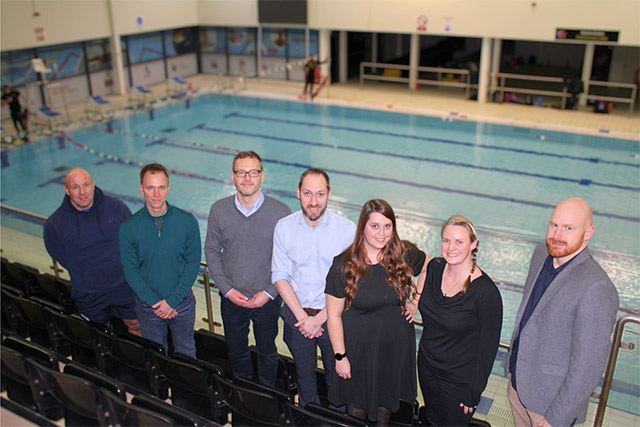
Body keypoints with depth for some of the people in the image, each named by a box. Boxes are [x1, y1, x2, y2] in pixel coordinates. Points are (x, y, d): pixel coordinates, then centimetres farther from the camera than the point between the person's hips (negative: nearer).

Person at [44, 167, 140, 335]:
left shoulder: (116, 207, -6)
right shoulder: (54, 224, -9)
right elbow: (62, 258, -1)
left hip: (125, 287, 1)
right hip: (88, 295, -1)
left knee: (137, 327, 15)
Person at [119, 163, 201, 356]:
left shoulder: (187, 221, -12)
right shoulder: (129, 227, -11)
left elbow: (193, 264, -9)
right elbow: (131, 271, -8)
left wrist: (172, 300, -14)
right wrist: (155, 302, -15)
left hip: (182, 302, 0)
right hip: (148, 305, 0)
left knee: (186, 351, 21)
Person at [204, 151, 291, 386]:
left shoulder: (281, 213, -16)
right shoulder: (219, 210, -9)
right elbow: (211, 251, 0)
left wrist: (269, 292, -14)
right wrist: (227, 289, -8)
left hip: (268, 300, -2)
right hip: (232, 298, 2)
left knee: (267, 354, 20)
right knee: (237, 352, 23)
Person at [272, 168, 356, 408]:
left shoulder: (347, 230, -14)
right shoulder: (284, 227, -7)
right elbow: (279, 276, -5)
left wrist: (319, 319, -14)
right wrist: (302, 316, -12)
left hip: (332, 316, -2)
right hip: (296, 315, 2)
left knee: (336, 377, 15)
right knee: (304, 375, 21)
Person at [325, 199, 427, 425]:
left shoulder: (405, 256, -10)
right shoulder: (343, 265, -17)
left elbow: (429, 268, 12)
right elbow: (334, 315, -11)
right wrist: (340, 356, -10)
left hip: (395, 347, 2)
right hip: (358, 348, -2)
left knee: (385, 406, 22)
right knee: (357, 408, 15)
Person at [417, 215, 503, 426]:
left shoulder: (486, 293, -27)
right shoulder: (434, 268, -10)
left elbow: (488, 346, -18)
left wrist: (474, 393, -13)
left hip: (459, 380, -5)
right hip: (426, 366, 5)